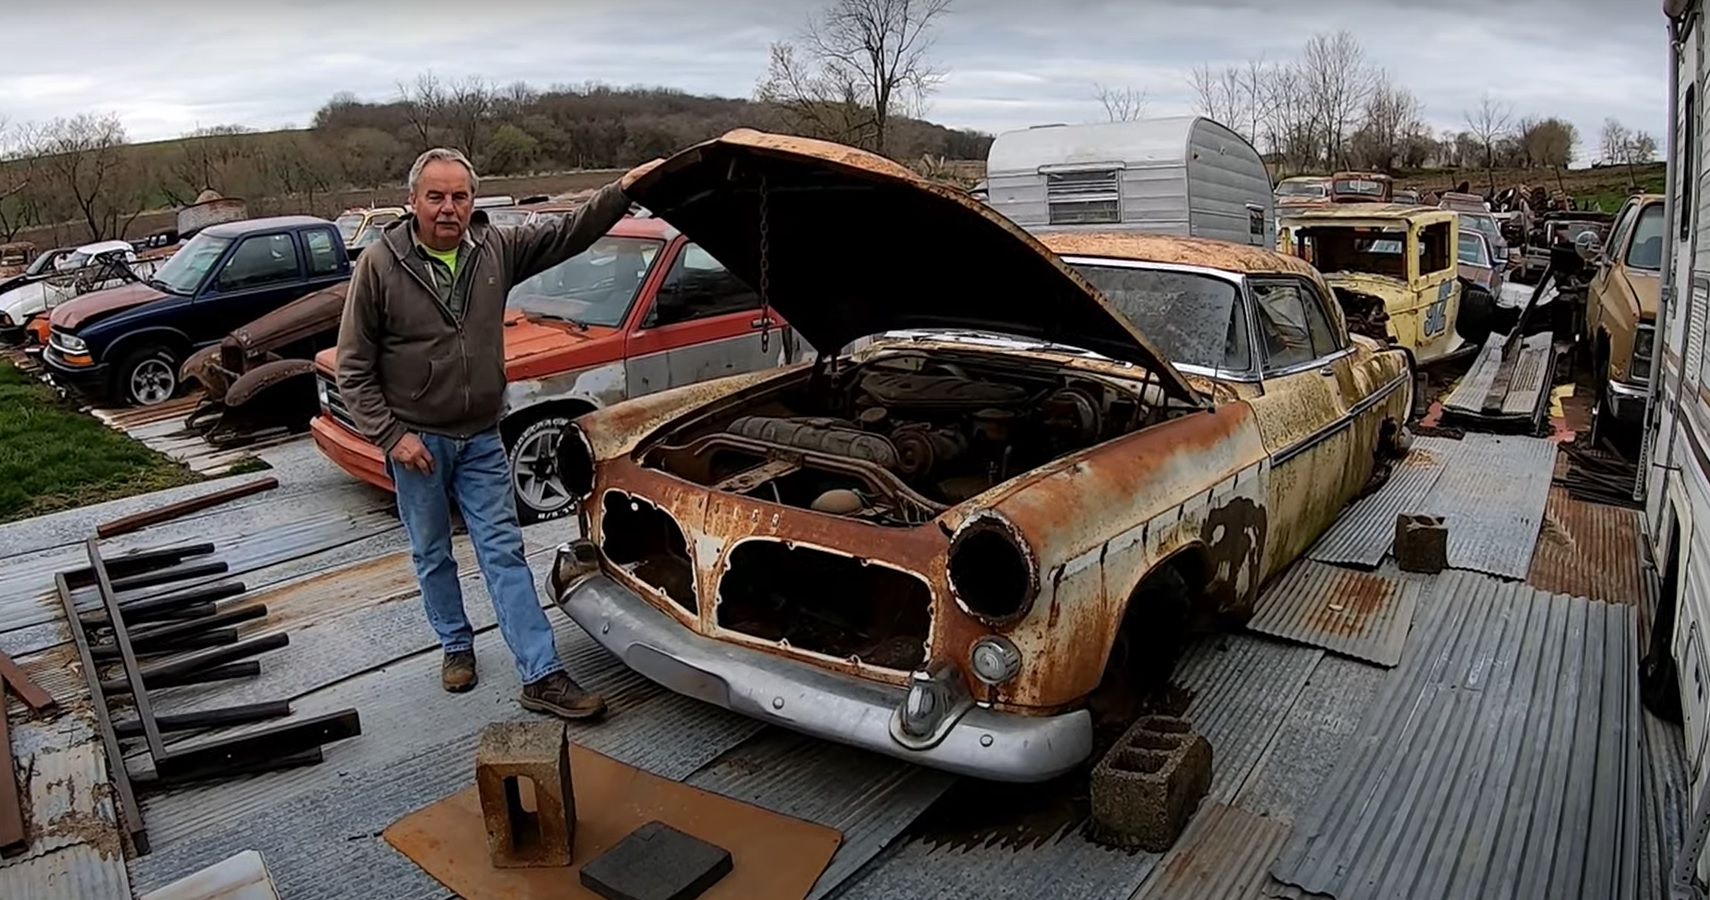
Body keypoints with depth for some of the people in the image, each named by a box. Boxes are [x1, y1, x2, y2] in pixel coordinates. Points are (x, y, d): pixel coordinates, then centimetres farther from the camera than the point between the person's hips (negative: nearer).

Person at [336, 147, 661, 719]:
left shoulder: (496, 248, -3)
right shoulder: (380, 264, -12)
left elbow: (569, 233, -3)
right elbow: (354, 367, -8)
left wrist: (625, 189, -16)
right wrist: (390, 435, -14)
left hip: (481, 439, 2)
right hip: (416, 439, -2)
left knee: (505, 553, 1)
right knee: (432, 554, 14)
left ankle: (542, 677, 1)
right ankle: (456, 645, 37)